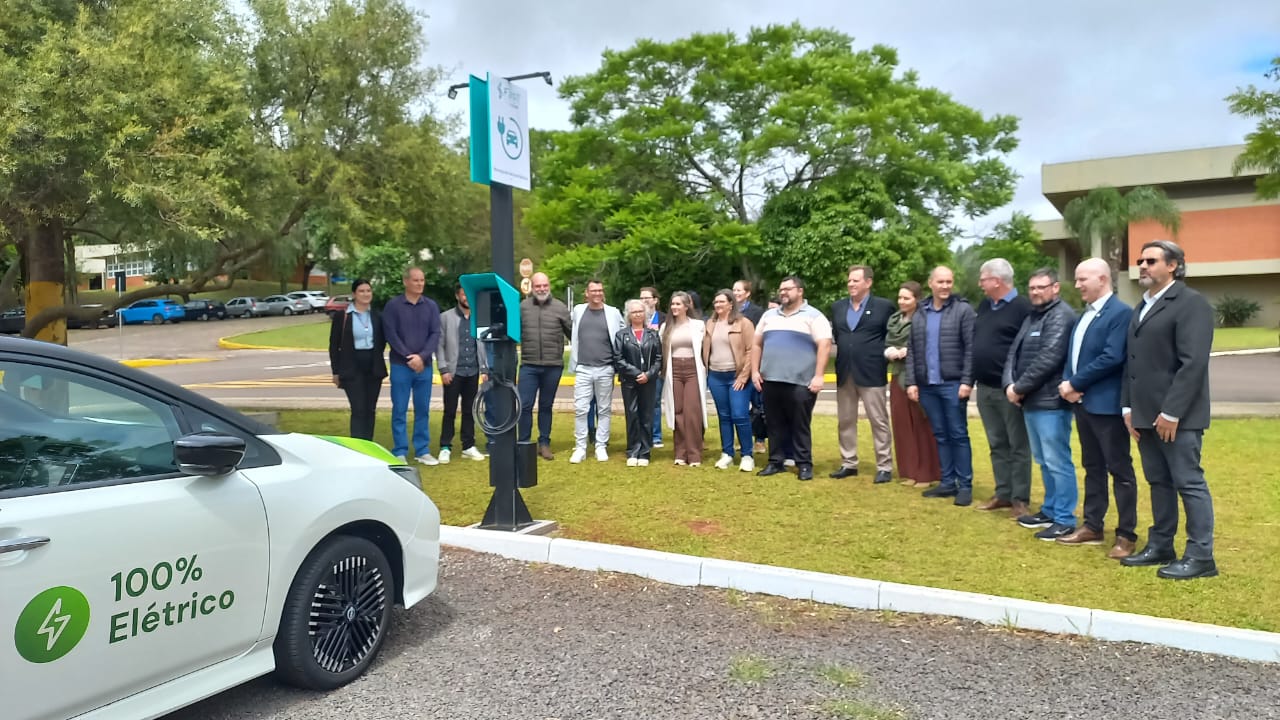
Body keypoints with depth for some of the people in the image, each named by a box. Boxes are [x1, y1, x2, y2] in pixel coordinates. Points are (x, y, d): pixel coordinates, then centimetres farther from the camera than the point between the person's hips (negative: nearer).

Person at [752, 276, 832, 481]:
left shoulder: (813, 316, 0)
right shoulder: (769, 316, 16)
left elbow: (824, 345, -8)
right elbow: (757, 344, 17)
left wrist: (818, 376, -16)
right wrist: (755, 371, 7)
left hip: (800, 382, -5)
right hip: (770, 380, 5)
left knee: (800, 425, 0)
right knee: (775, 425, 10)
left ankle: (804, 464, 9)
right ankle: (775, 462, 19)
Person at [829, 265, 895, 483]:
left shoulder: (884, 306, -2)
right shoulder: (837, 307, 11)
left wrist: (885, 357, -6)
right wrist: (840, 357, 7)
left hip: (871, 373, -5)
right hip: (844, 373, 5)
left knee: (879, 421, 1)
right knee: (845, 421, 10)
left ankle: (884, 467, 7)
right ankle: (848, 463, 21)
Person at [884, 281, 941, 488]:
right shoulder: (894, 319, 13)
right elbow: (886, 344, 14)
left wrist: (909, 352, -19)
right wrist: (889, 352, -6)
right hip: (898, 377, 7)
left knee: (922, 426, -1)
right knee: (902, 424, 9)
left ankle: (927, 474, 9)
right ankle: (910, 472, 19)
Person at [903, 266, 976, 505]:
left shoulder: (963, 310, -2)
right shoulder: (920, 314, 12)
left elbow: (970, 349, -7)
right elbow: (912, 351, 11)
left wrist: (967, 381, -13)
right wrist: (911, 381, 4)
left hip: (952, 384, -5)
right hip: (927, 385, 5)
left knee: (958, 435, 0)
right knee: (940, 435, 11)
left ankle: (965, 485, 7)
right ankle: (948, 482, 18)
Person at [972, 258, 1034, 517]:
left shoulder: (1022, 307, -11)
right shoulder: (984, 306, 12)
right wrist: (971, 379, 14)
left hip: (1009, 389, -8)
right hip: (984, 388, 8)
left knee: (1018, 446, 3)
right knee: (997, 444, 14)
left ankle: (1020, 499, 9)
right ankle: (1003, 493, 22)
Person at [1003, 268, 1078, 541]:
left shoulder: (1061, 316, -11)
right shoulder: (1031, 317, 19)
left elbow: (1048, 359, -21)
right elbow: (1014, 353, 14)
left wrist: (1019, 388, -15)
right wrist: (1010, 384, -4)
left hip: (1051, 402, -10)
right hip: (1031, 401, 10)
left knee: (1057, 462, -4)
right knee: (1044, 461, 17)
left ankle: (1065, 519, 4)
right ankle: (1050, 510, 28)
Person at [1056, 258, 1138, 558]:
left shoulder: (1120, 313, -12)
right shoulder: (1084, 315, 15)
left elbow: (1112, 358, -21)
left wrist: (1074, 383, -15)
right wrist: (1066, 383, -3)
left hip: (1107, 404, -9)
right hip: (1082, 402, 9)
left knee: (1120, 470, 1)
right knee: (1093, 467, 15)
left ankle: (1126, 535, 9)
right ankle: (1092, 526, 24)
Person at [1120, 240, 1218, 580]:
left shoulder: (1191, 303, -9)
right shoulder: (1143, 307, 18)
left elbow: (1194, 362, -17)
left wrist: (1171, 412, -20)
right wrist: (1128, 407, 9)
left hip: (1175, 416, -8)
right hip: (1146, 414, 8)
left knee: (1189, 483, -1)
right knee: (1159, 483, 14)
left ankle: (1201, 557, 7)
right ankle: (1160, 546, 22)